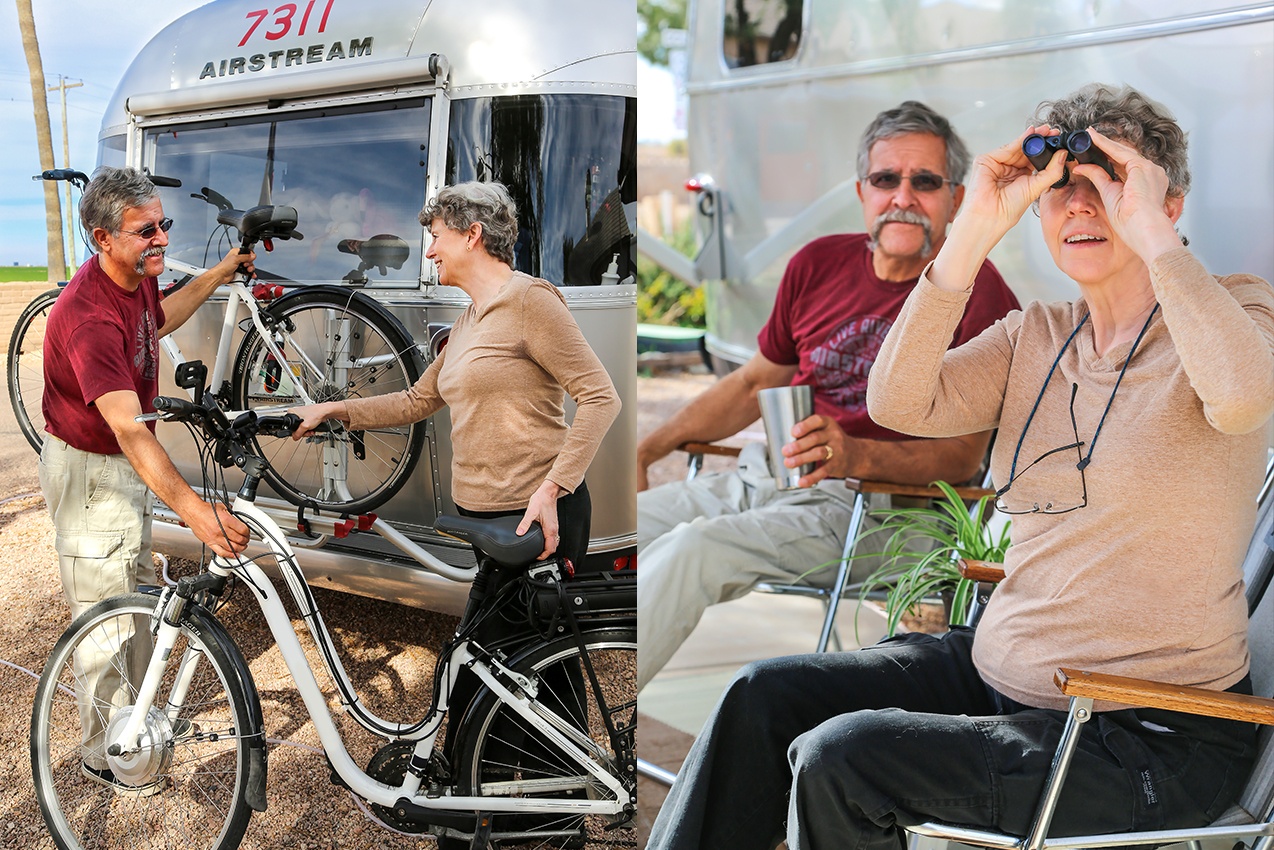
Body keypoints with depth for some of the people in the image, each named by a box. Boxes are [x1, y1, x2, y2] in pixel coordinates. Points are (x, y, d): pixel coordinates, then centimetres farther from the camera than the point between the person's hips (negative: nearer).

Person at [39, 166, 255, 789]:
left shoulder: (137, 278, -5)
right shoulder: (89, 316, -34)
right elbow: (128, 429, -43)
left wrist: (220, 274, 16)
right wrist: (191, 506, -53)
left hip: (128, 463, 10)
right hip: (90, 471, -9)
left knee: (140, 595, 23)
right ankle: (103, 755, 17)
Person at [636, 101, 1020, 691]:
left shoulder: (977, 293, -7)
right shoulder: (820, 265, 11)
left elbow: (962, 455, -10)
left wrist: (854, 456, -28)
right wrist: (646, 450, 11)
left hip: (857, 504, -6)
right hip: (756, 477, 7)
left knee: (691, 548, -31)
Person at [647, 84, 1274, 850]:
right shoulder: (1035, 339, 8)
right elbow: (898, 404, -9)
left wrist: (1150, 232, -24)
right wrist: (975, 232, -15)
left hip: (1152, 733, -6)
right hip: (1001, 669, 6)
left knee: (837, 758, -20)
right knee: (765, 697, -2)